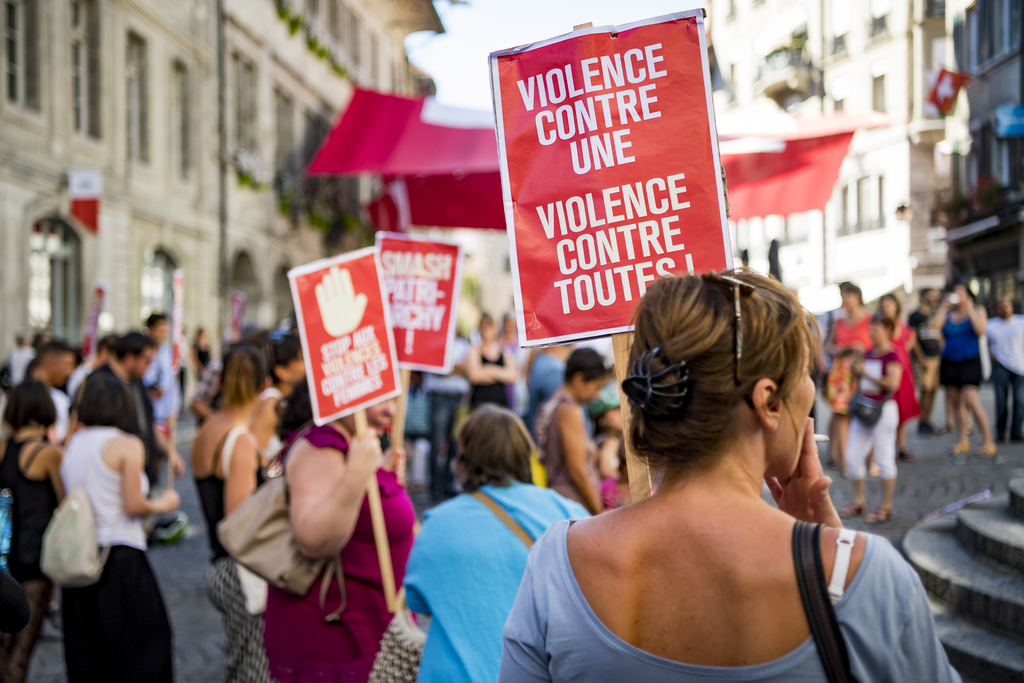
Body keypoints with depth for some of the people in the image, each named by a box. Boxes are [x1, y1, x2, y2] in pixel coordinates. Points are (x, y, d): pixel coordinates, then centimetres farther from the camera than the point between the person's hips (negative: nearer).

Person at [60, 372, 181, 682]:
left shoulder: (73, 443, 10)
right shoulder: (128, 445, -7)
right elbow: (133, 504, -12)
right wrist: (163, 504, 6)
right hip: (119, 558, -6)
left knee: (83, 655, 12)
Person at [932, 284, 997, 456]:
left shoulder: (977, 311, 6)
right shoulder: (947, 314, 11)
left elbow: (980, 329, -13)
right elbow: (934, 326, -8)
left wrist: (970, 309, -13)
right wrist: (944, 306, -6)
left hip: (970, 362, -4)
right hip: (949, 362, 4)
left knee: (970, 400, -16)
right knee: (955, 402, 4)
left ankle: (988, 442, -8)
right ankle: (963, 442, 13)